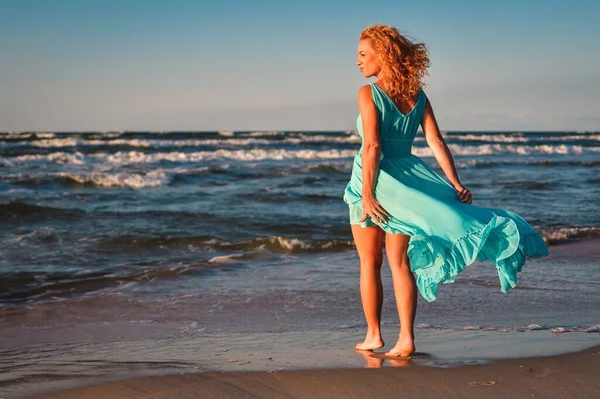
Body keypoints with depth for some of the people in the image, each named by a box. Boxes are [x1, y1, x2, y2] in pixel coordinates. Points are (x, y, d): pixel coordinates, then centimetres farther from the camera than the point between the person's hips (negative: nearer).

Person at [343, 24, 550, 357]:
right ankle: (406, 339, 1)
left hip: (371, 179, -4)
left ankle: (374, 335, 17)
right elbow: (437, 143, -1)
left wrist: (367, 195, -21)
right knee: (399, 262, 9)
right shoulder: (418, 96, 4)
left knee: (370, 262, 11)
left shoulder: (369, 93, -12)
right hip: (405, 177, 4)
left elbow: (372, 146, -20)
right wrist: (455, 184, -1)